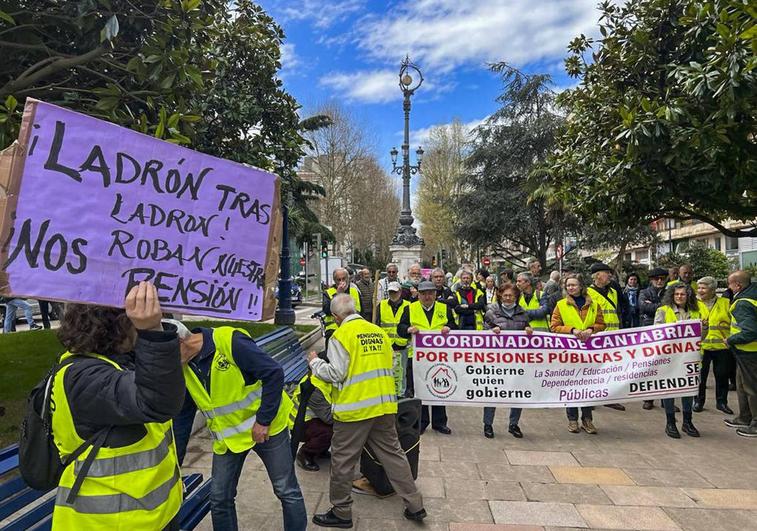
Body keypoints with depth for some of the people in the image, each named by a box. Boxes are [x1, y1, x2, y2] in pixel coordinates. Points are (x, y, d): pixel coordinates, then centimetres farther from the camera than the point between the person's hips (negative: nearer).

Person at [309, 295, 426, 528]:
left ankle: (341, 512, 23)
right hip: (384, 405, 6)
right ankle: (414, 506, 22)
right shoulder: (379, 332, 6)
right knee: (393, 454, 16)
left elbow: (335, 374, -13)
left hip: (354, 408, -6)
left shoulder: (342, 335, -11)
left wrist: (315, 362, 3)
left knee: (342, 461, 10)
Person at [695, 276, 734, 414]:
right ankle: (698, 401, 21)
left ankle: (721, 402, 27)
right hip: (700, 346, 0)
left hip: (722, 346, 1)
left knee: (722, 375, 11)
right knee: (700, 375, 8)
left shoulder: (726, 303, 2)